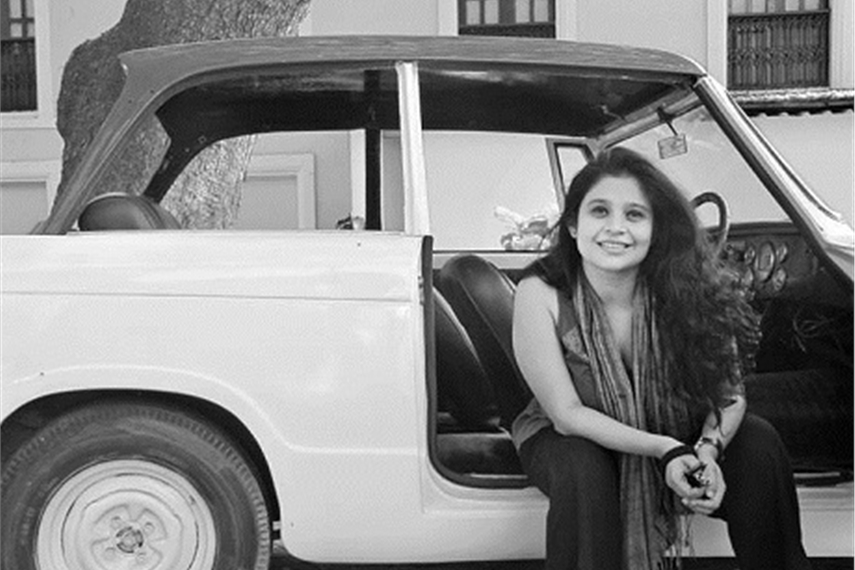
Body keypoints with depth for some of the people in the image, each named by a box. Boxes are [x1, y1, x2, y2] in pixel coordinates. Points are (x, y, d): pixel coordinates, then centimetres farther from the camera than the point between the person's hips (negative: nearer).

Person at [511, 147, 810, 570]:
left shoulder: (683, 287, -19)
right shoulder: (541, 293, -24)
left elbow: (729, 393, -12)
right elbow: (567, 414, -21)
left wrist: (708, 448, -33)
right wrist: (664, 450, -30)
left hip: (676, 443, 3)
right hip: (571, 440, -2)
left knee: (758, 444, -20)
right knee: (583, 472, -35)